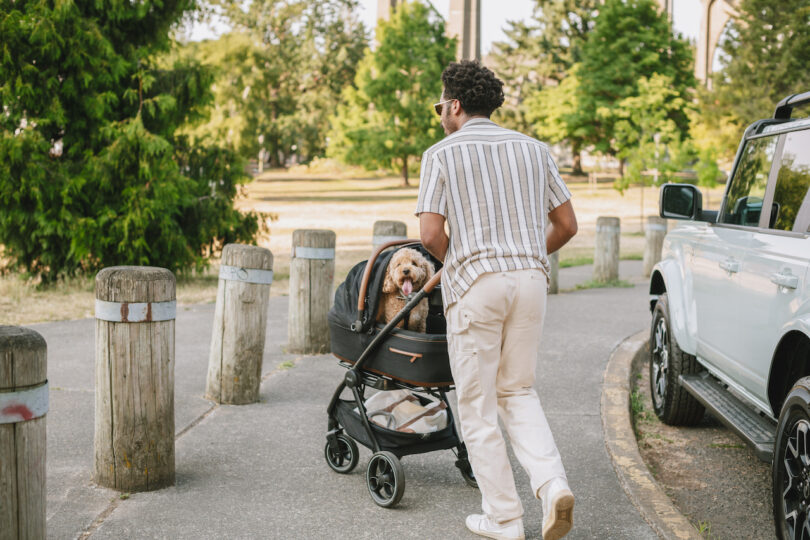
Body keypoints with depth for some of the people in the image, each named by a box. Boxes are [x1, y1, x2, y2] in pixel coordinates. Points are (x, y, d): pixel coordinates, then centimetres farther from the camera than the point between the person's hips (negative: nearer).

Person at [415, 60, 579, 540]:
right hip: (531, 279, 4)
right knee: (518, 391, 18)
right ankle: (553, 485, -1)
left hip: (474, 284, -4)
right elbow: (567, 225, 11)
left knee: (478, 404, 7)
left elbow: (431, 234, -8)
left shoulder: (442, 153, 0)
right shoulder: (533, 149, 12)